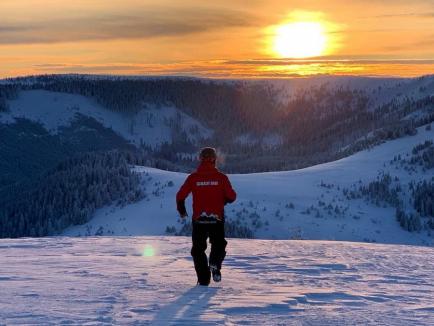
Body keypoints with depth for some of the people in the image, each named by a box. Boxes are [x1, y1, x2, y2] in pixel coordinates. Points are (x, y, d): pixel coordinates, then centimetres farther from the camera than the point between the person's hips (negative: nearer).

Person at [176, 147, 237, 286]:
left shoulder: (193, 177, -3)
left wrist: (182, 211, 15)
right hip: (217, 219, 0)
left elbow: (180, 196, -2)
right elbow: (232, 197, -3)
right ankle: (215, 264, -10)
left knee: (198, 249, 12)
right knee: (219, 244, 19)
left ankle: (203, 279, 4)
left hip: (198, 219, 0)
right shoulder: (221, 177, -5)